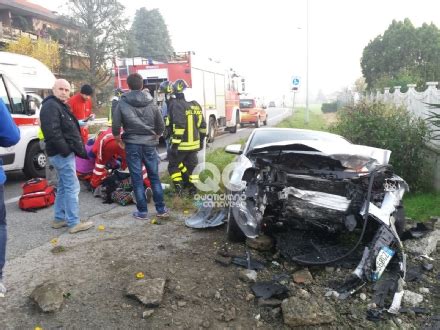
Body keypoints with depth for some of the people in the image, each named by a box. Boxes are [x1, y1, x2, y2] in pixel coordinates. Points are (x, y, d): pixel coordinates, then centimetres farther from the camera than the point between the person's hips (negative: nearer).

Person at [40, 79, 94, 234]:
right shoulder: (50, 106, -15)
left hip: (65, 152, 11)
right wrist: (65, 150, -24)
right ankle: (74, 223, -2)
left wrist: (79, 149, 17)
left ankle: (60, 219, 25)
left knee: (63, 186, 16)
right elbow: (52, 132, -26)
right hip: (62, 153, -11)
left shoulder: (61, 106, 19)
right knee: (72, 187, -8)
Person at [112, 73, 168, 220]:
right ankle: (161, 209, 13)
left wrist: (119, 141, 11)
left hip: (132, 144, -2)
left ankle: (142, 211, 10)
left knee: (137, 179, 5)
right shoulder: (151, 102, 3)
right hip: (149, 144, 2)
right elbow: (161, 126, 5)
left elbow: (115, 126, -5)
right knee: (154, 177, 10)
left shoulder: (122, 103, -3)